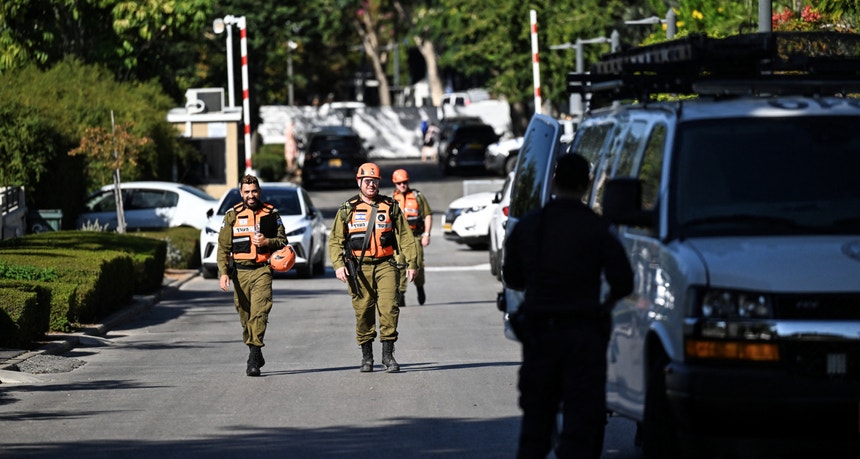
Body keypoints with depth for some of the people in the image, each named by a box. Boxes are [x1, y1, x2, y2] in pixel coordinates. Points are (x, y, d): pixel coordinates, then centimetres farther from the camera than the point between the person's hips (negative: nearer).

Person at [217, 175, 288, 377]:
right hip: (240, 271, 2)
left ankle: (253, 360, -20)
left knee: (259, 312, -16)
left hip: (262, 270, -2)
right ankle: (255, 353, 23)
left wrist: (267, 242, -9)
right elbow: (223, 247, 4)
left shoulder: (271, 214, 7)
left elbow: (282, 241, 12)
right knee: (245, 314, 7)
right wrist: (223, 273, -6)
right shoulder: (232, 216, 6)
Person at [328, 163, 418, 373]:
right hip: (359, 268, 0)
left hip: (385, 265, 0)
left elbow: (405, 236, 10)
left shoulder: (390, 207, 9)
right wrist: (338, 265, -8)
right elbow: (335, 239, 6)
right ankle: (366, 356, 13)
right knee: (363, 311, 1)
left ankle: (388, 355, -5)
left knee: (389, 308, -11)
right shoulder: (347, 209, 7)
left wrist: (412, 263, 3)